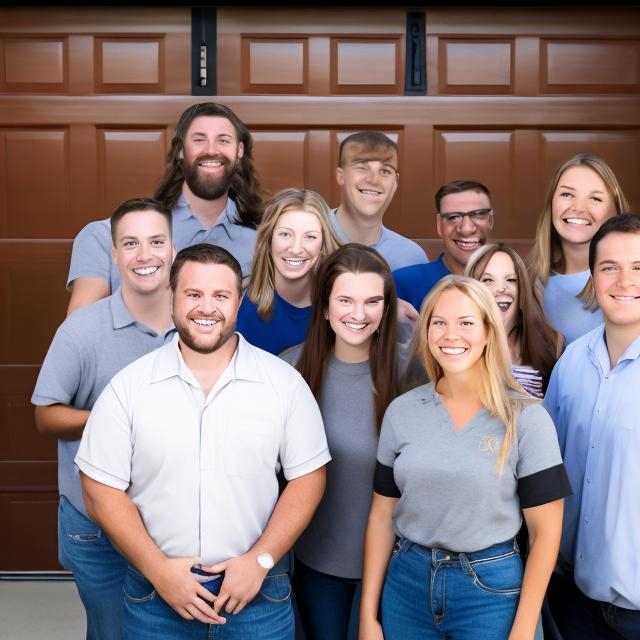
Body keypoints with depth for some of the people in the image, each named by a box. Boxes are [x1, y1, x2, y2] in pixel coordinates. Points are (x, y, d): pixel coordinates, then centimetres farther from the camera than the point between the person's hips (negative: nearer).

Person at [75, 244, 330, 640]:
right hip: (156, 591, 0)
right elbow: (102, 489, -4)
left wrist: (260, 560, -11)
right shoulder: (128, 387, -5)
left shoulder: (284, 381, -4)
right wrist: (158, 568, -12)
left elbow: (307, 477, -2)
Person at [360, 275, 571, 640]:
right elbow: (382, 515, 3)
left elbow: (545, 530, -7)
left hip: (491, 588, -3)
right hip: (406, 582, 3)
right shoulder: (402, 411, -1)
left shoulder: (525, 417, -10)